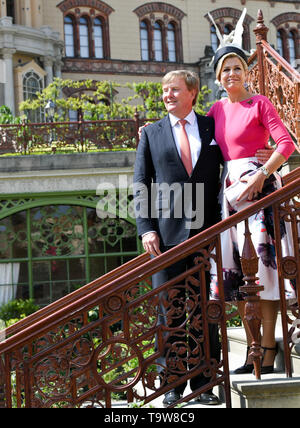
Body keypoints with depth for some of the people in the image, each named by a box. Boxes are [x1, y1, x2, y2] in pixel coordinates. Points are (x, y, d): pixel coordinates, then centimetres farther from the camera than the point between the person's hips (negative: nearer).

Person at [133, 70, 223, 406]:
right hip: (166, 233, 0)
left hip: (207, 230, 0)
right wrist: (146, 229, -4)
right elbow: (141, 185, 7)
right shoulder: (151, 133, 11)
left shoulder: (213, 127, 11)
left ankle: (204, 382, 15)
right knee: (169, 310, 3)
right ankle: (173, 384, 13)